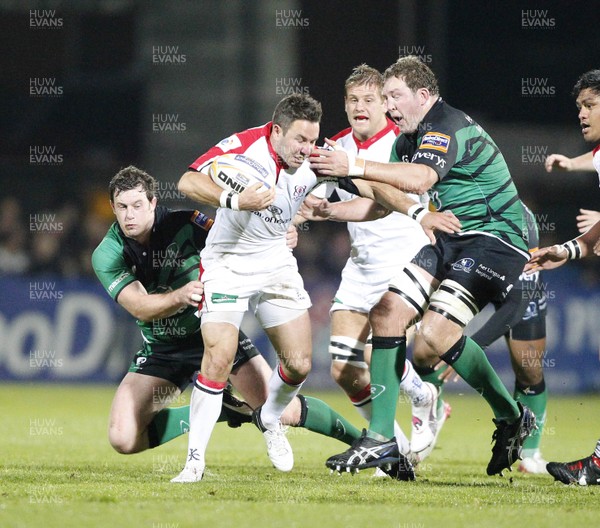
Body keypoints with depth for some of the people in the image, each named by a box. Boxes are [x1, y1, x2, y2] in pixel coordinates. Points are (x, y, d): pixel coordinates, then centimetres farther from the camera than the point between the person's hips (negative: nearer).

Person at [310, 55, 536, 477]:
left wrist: (357, 167, -40)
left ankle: (512, 418, -1)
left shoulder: (450, 127, -18)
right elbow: (384, 202, 21)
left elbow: (421, 179, -38)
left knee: (435, 335, -22)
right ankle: (381, 438, -1)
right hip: (452, 240, 10)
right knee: (388, 313, -4)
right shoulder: (407, 141, 13)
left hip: (494, 235, -10)